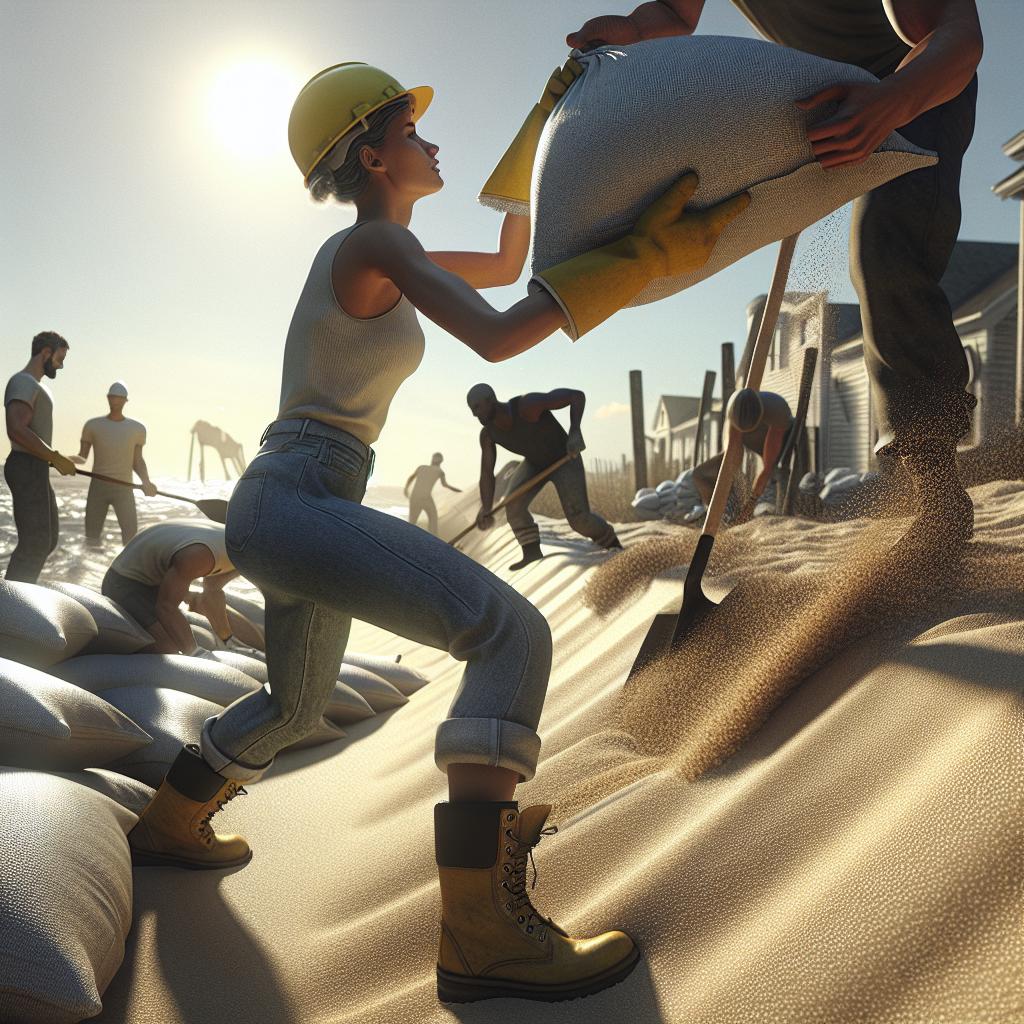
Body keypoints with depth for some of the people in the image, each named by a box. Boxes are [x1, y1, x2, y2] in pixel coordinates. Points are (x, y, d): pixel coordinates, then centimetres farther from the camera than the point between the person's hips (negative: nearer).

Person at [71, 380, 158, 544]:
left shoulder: (137, 428, 3)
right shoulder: (92, 425, 2)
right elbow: (82, 458, 3)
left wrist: (146, 481, -11)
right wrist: (72, 459, -22)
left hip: (124, 489, -1)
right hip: (97, 487, 1)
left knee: (131, 539, -15)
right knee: (92, 537, -3)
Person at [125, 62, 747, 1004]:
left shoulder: (377, 251, 22)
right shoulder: (377, 241, -7)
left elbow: (506, 266, 28)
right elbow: (496, 337, -21)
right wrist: (642, 253, -20)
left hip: (276, 507, 11)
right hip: (300, 499, -11)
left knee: (298, 702, 31)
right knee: (511, 633, -24)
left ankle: (168, 825, 50)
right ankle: (480, 930, -29)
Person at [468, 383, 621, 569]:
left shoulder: (527, 404, -37)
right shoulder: (488, 433, -18)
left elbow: (577, 395, -34)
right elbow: (487, 473, -18)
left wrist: (574, 432, -46)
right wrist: (486, 511, -31)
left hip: (565, 459, -5)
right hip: (535, 463, 5)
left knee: (578, 518, -15)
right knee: (513, 502, -21)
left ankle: (612, 542, 13)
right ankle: (531, 551, -9)